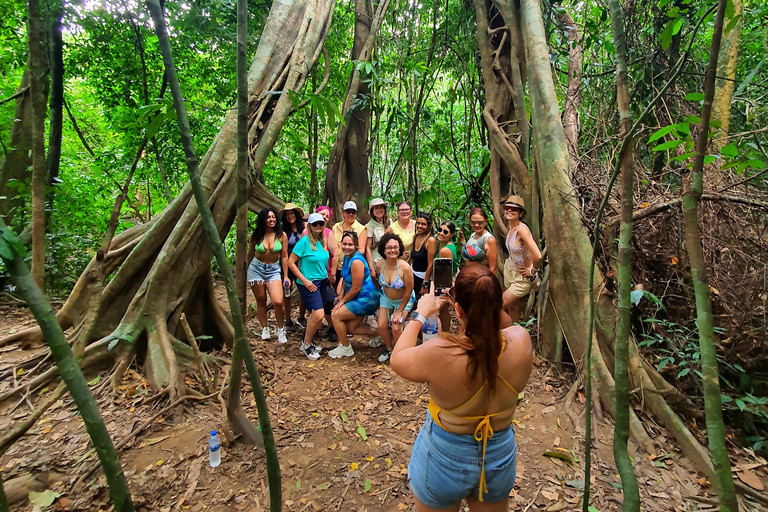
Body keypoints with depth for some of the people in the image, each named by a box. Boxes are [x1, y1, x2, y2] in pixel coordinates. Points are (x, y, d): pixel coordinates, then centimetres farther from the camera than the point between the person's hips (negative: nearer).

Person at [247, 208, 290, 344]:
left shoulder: (281, 235, -5)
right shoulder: (255, 235, -2)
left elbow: (284, 256, -1)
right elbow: (250, 254, 9)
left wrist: (285, 276, 0)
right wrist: (245, 271, 15)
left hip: (274, 270, -1)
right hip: (256, 268, 1)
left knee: (278, 302, -14)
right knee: (261, 301, 8)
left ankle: (280, 330, 8)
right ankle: (264, 329, 26)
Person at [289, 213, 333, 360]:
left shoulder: (323, 241, 6)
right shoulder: (304, 241, -13)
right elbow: (291, 262, -12)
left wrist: (328, 275, 10)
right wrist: (304, 280, -15)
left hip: (322, 281, 7)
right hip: (309, 283, -7)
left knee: (314, 315, 11)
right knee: (318, 315, -13)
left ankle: (308, 340, 30)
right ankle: (306, 345, 8)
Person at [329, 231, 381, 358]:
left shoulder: (356, 261, -26)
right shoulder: (347, 257, 3)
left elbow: (356, 288, -23)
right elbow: (345, 276, 18)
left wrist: (342, 301, -8)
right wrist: (341, 294, 4)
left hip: (365, 299, -10)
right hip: (358, 298, 10)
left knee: (335, 316, -8)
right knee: (350, 328, 13)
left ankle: (345, 348, 10)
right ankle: (377, 333, 28)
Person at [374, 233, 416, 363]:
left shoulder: (405, 267, -31)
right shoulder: (379, 265, -18)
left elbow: (408, 291, -20)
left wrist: (399, 311, -14)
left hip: (403, 300, -4)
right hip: (386, 298, 4)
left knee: (396, 328, -12)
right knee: (382, 326, -2)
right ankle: (389, 349, 28)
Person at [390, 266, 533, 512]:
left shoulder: (439, 354, -35)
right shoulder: (520, 341, -24)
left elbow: (397, 360, -13)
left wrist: (420, 315, -6)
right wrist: (482, 304, -1)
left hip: (444, 458, -2)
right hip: (500, 457, 3)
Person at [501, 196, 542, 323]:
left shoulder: (521, 229, -29)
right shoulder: (510, 227, -2)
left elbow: (537, 256, -36)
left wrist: (532, 271, -19)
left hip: (522, 278, -8)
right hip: (510, 270, 8)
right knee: (512, 306, 19)